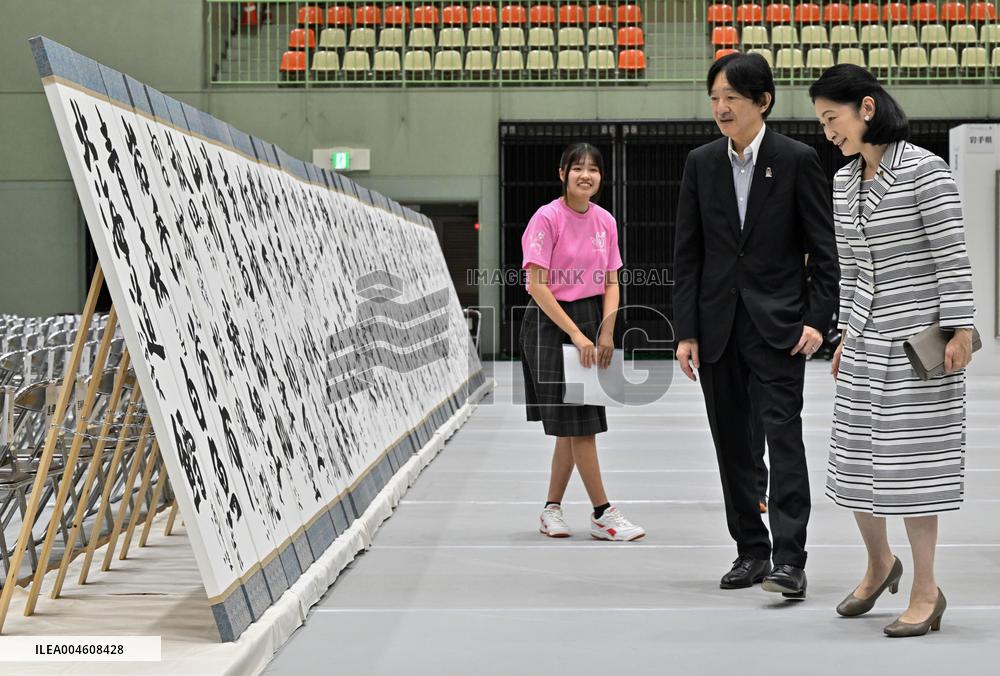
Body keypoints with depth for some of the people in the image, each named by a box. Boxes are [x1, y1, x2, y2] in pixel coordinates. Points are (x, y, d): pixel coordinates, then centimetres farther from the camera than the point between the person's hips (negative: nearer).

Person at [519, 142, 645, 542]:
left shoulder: (605, 221, 7)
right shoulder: (547, 218, -11)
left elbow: (611, 282, 11)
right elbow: (537, 285, -14)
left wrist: (606, 331, -4)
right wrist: (575, 333, -18)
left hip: (591, 320, 6)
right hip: (551, 324, -6)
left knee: (574, 426, 8)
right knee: (579, 423, -6)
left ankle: (551, 509, 19)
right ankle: (603, 516, 0)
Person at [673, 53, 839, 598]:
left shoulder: (797, 160, -3)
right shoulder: (701, 164, 7)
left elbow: (824, 248, -2)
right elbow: (687, 254, 6)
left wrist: (817, 319, -11)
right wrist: (686, 332, 1)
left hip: (778, 323, -4)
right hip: (717, 325, 4)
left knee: (783, 434, -11)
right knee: (731, 442, 8)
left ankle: (789, 559, -11)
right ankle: (751, 552, 18)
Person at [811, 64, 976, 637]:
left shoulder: (925, 170, -13)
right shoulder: (846, 181, 9)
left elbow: (953, 256, -14)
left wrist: (960, 331, -17)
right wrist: (846, 334, 15)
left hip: (921, 334, -7)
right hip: (869, 335, 7)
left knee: (912, 460, -2)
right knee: (857, 457, 9)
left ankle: (925, 591, 10)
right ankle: (880, 564, 32)